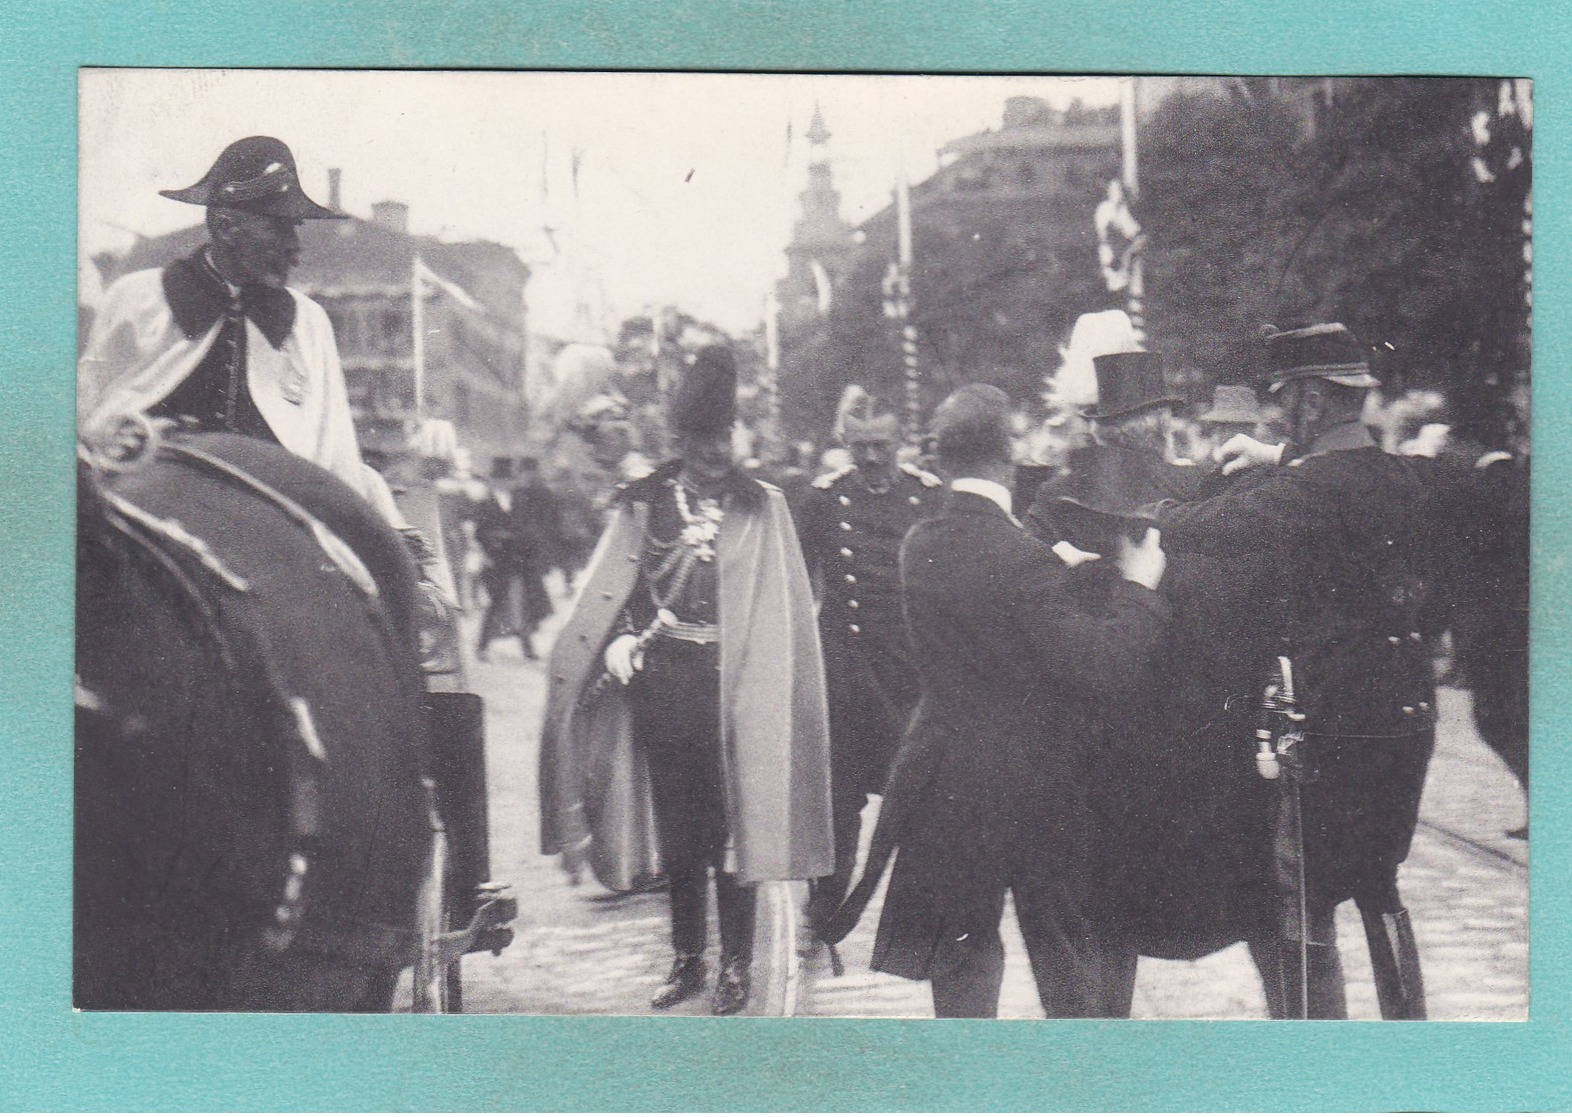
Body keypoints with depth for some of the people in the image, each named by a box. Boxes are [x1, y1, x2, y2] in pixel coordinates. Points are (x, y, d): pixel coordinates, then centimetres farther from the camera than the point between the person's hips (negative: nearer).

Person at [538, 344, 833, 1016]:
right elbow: (617, 588, 6)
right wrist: (621, 636, -12)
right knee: (677, 828, 9)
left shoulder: (761, 509, 2)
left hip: (732, 687, -2)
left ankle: (736, 965, 12)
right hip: (660, 682, 3)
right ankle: (686, 959, 21)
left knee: (730, 827, 0)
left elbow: (778, 613, 2)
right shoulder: (645, 503, 8)